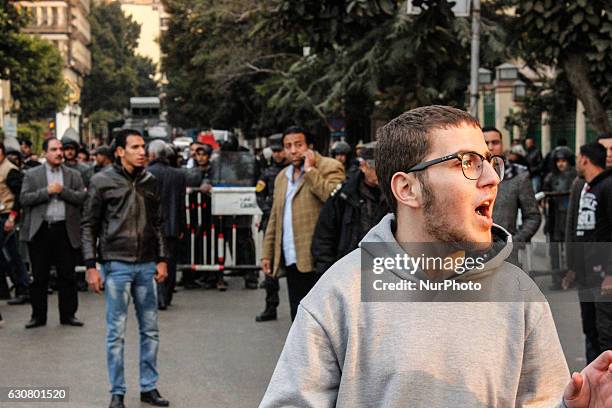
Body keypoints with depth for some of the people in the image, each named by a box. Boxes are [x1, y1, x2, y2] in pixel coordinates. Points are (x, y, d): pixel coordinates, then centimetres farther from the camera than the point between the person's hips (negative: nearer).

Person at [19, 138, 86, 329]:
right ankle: (38, 316, 12)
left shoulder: (73, 175, 11)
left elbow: (82, 197, -1)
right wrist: (47, 191, -12)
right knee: (39, 276, 4)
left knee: (67, 275, 4)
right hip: (40, 231, -1)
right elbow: (24, 199, -3)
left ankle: (68, 314, 13)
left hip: (65, 230, 1)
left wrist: (62, 190, -11)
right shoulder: (32, 175, 8)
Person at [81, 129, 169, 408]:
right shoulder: (103, 181, -4)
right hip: (116, 264, -4)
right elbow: (88, 226, -2)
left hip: (146, 265, 4)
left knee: (150, 330, 9)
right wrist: (91, 266, -8)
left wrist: (162, 259, 8)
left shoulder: (149, 181, 8)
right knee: (116, 332, 1)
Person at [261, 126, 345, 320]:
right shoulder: (282, 177, 20)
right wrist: (267, 253, 19)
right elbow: (275, 219, 23)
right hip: (292, 261, 7)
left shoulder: (329, 168, -3)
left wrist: (310, 170, -15)